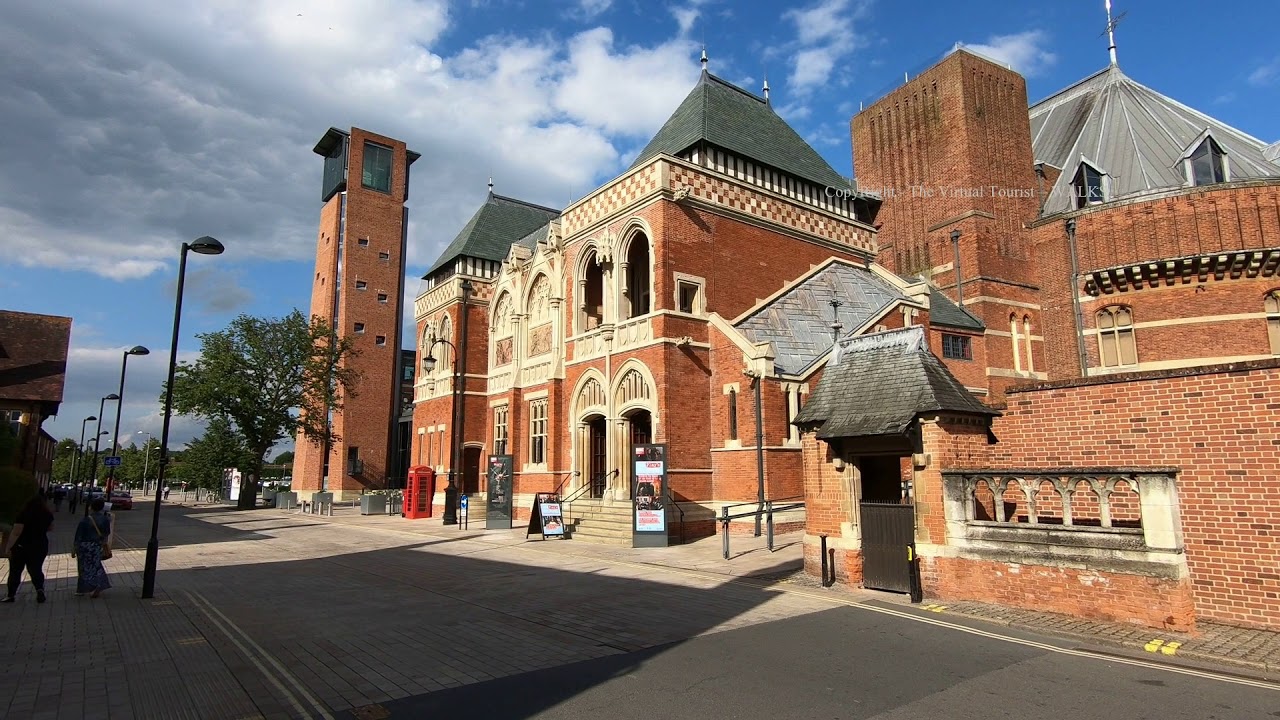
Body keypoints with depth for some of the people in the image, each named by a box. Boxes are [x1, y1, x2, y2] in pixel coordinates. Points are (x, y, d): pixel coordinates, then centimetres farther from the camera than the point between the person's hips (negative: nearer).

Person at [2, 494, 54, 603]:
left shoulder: (24, 515, -16)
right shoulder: (47, 515, -2)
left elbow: (16, 533, -20)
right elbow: (50, 528, 17)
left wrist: (8, 547, -15)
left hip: (21, 547, -3)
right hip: (40, 546, 3)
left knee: (15, 571, 11)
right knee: (36, 570, 13)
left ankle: (10, 595, 17)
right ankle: (40, 589, -7)